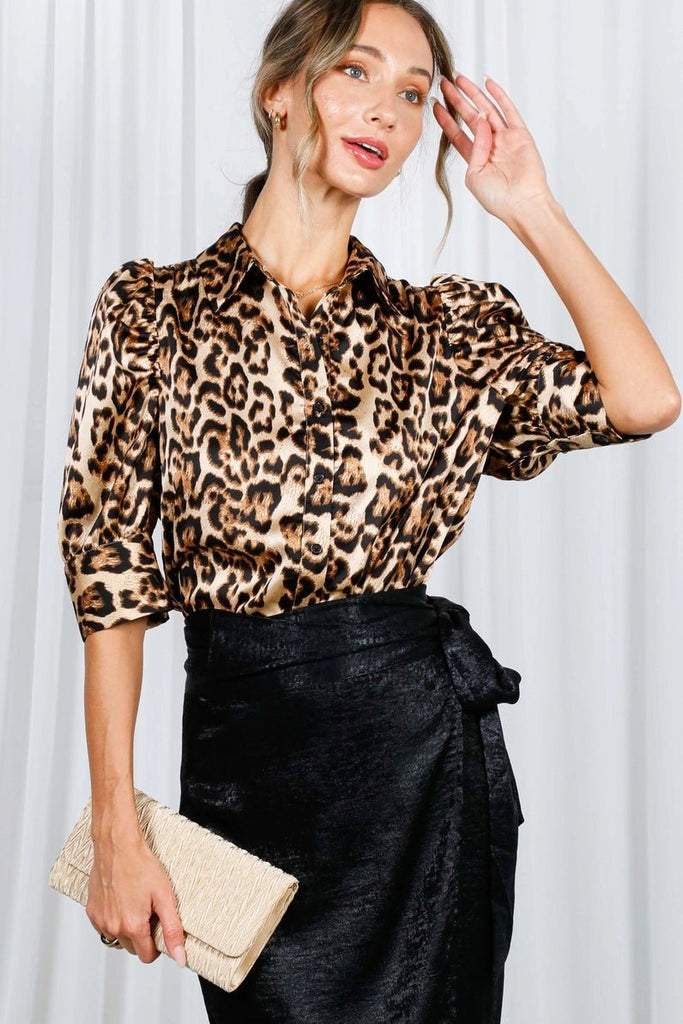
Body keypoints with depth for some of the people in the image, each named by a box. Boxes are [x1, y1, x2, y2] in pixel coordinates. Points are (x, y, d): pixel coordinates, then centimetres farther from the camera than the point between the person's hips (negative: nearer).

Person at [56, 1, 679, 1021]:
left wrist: (531, 209, -1)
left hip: (423, 747, 1)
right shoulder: (153, 308, 2)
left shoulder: (449, 329, 6)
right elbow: (113, 573, -1)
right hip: (240, 745, -1)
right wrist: (116, 827, -6)